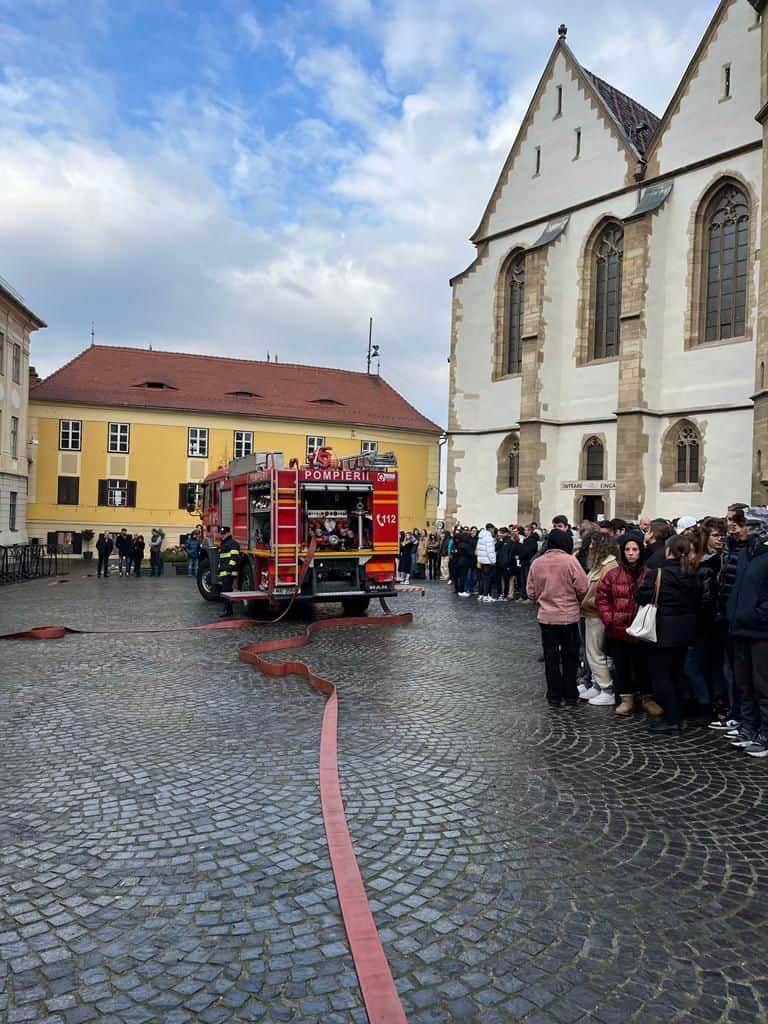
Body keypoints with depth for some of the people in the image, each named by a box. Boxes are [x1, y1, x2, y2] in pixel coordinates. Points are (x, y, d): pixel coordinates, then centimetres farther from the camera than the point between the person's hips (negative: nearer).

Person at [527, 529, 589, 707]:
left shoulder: (537, 563, -4)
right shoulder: (570, 561, -14)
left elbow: (531, 593, 1)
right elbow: (583, 589, -13)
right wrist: (577, 601, 8)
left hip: (546, 617, 2)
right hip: (569, 617, -2)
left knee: (551, 657, 11)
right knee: (570, 656, 13)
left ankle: (554, 696, 17)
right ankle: (570, 695, 21)